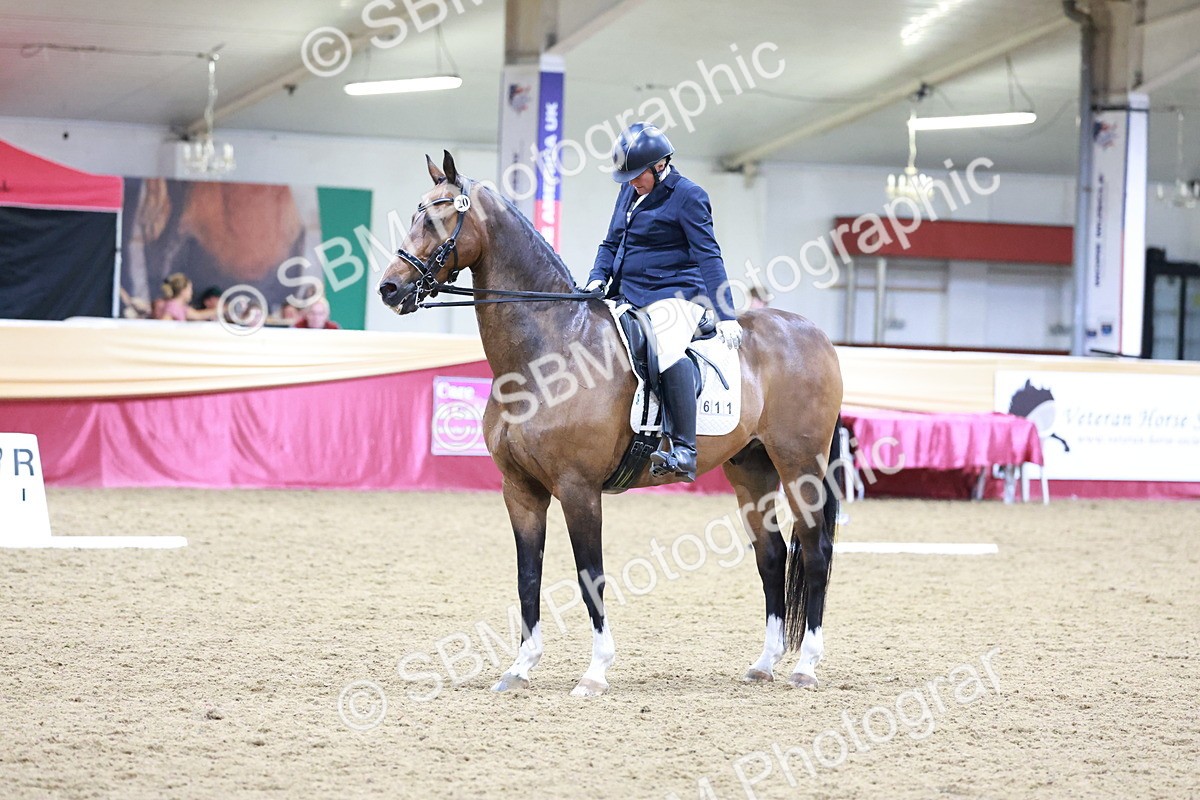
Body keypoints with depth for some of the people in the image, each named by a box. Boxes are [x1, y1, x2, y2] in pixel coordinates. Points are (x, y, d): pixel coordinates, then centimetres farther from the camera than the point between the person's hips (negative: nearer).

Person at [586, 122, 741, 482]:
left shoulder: (687, 196, -7)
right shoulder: (629, 191, 15)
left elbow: (707, 256, -11)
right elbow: (611, 243, 22)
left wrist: (725, 314, -16)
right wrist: (598, 278, 1)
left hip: (672, 295, -9)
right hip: (627, 293, 9)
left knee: (668, 349, -34)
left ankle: (684, 452, -37)